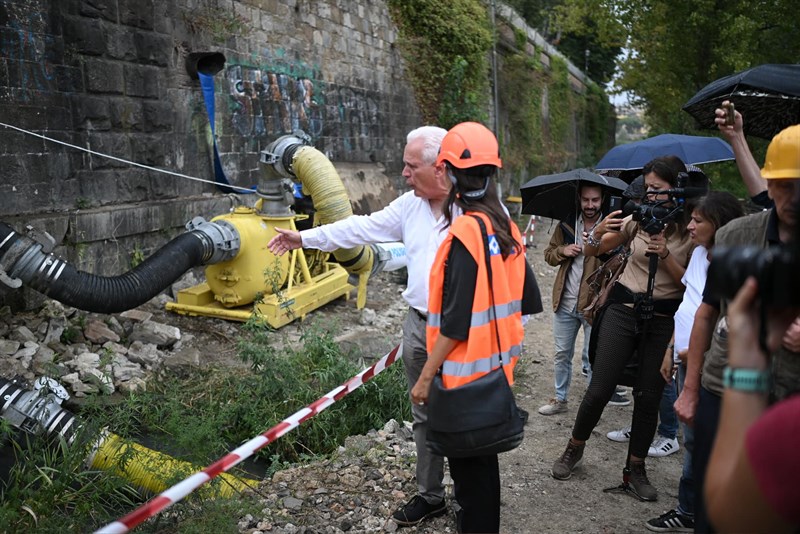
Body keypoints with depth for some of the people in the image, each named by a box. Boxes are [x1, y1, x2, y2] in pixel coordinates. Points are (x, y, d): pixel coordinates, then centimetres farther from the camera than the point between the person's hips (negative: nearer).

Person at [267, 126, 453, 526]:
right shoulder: (410, 205, 5)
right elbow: (363, 227, 12)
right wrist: (305, 238, 14)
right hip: (418, 326, 6)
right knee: (424, 417, 17)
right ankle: (430, 496, 33)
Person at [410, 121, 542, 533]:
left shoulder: (466, 232, -20)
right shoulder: (506, 228, 4)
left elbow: (455, 322, -22)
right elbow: (526, 300, 11)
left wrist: (425, 377, -15)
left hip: (466, 373, -8)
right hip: (496, 368, 8)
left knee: (467, 465, 5)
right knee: (483, 457, 21)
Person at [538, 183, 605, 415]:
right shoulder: (566, 225, 7)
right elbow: (549, 254, 14)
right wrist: (563, 250, -6)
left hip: (594, 304, -4)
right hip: (565, 303, 5)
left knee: (593, 357, 6)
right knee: (562, 354, 15)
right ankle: (560, 399, 30)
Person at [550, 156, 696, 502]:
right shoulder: (639, 218, 0)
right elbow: (593, 251, 6)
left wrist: (665, 255, -19)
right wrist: (599, 233, -16)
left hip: (664, 319, 0)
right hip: (624, 309, 1)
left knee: (648, 397, 5)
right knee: (599, 389, 0)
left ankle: (635, 468, 23)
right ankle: (574, 448, 23)